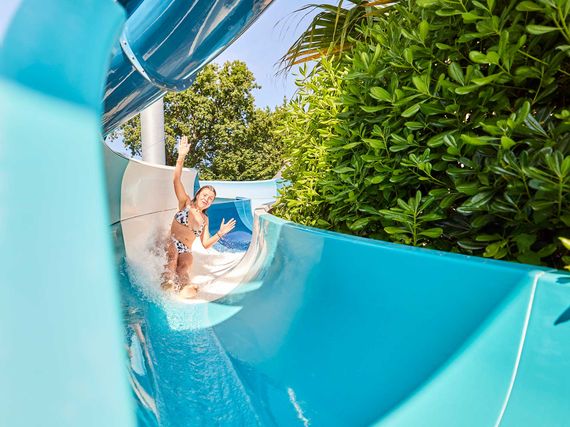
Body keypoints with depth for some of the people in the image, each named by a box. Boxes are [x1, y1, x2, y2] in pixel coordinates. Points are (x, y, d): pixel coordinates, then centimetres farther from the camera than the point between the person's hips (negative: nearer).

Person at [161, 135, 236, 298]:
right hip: (170, 245, -4)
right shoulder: (186, 203, 6)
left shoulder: (205, 219, 16)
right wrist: (181, 157, -22)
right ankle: (168, 282, -52)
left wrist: (220, 233, 1)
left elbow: (205, 244, 16)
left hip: (186, 252, 5)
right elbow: (176, 180, -9)